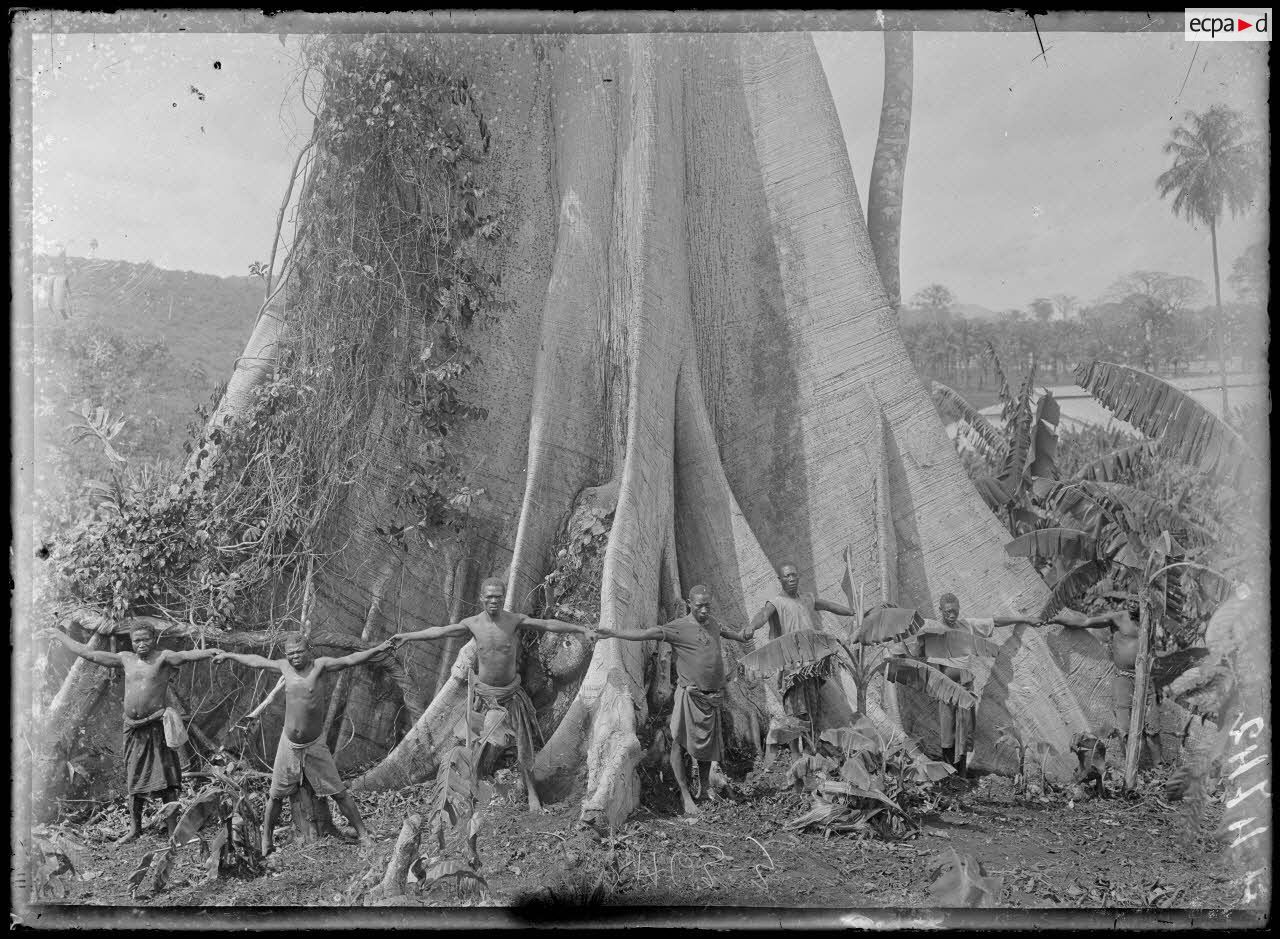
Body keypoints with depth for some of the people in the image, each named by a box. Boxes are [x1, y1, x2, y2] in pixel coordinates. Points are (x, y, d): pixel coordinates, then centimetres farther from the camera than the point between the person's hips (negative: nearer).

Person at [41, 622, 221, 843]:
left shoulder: (164, 657, -4)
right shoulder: (126, 659, 12)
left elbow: (186, 656, -24)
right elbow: (87, 653, 20)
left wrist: (209, 652, -46)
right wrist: (59, 635, 26)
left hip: (156, 725, -5)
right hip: (132, 728, 6)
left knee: (165, 781, -7)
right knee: (134, 782, 14)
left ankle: (173, 832, -4)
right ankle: (135, 829, 28)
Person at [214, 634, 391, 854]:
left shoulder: (319, 665, -11)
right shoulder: (284, 667, -1)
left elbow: (350, 660, -21)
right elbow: (256, 661, 14)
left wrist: (377, 649, -33)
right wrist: (229, 655, 26)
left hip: (315, 745, -3)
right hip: (289, 745, 3)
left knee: (339, 792, 2)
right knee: (276, 795, 11)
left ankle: (362, 834, 12)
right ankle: (266, 840, 31)